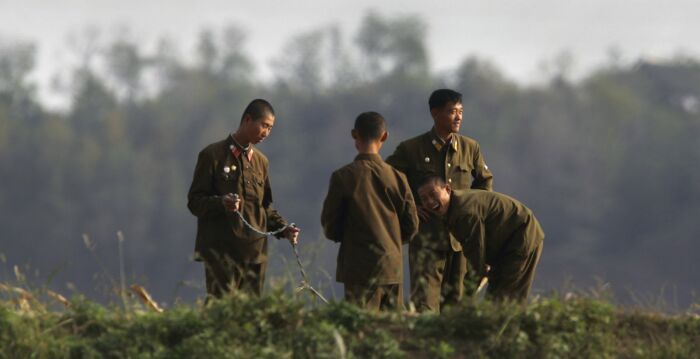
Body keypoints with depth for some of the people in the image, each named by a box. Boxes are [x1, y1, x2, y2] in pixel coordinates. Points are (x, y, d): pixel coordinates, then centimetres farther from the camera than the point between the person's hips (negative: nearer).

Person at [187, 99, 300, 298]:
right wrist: (221, 203, -24)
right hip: (221, 253, -6)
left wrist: (283, 228, 6)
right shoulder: (213, 155, 0)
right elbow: (194, 202, -4)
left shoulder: (260, 161, 19)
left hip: (255, 253, 6)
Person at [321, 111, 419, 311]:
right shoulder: (397, 178, 0)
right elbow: (411, 226, 6)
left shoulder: (343, 177, -8)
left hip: (358, 268, -3)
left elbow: (330, 227, -2)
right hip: (393, 268, 3)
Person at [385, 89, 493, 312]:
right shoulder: (410, 149, -1)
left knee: (456, 300, 6)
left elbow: (485, 181, 24)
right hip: (426, 239, -4)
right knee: (425, 304, -11)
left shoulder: (470, 148, 9)